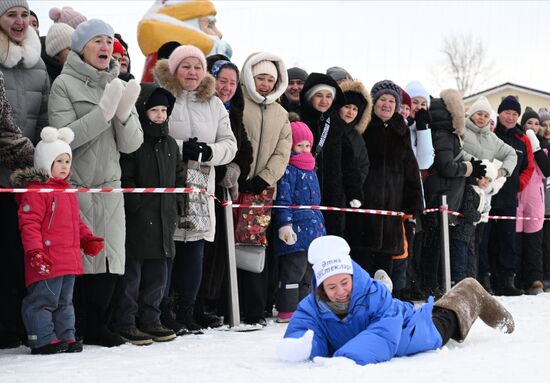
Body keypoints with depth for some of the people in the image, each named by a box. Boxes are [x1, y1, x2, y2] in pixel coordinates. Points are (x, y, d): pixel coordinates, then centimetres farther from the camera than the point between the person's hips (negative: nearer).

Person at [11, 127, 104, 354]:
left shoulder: (67, 190, 18)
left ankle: (66, 337, 24)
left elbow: (76, 221, 27)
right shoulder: (35, 190, -12)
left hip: (69, 261, 9)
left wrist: (88, 240, 14)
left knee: (65, 301, 16)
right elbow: (29, 223, -18)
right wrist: (34, 251, -25)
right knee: (43, 300, -4)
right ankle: (43, 340, 3)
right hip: (47, 263, -9)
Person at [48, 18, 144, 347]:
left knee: (110, 260, 0)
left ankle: (97, 325, 12)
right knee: (79, 259, -7)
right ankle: (75, 328, 5)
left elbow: (131, 144, 6)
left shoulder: (120, 86, 14)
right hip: (75, 187, -5)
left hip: (110, 188, 5)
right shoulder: (65, 84, -1)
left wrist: (125, 113, -12)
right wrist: (104, 111, -18)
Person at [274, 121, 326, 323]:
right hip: (296, 230, -9)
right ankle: (287, 310, -2)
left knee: (308, 271, 14)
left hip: (314, 228, 9)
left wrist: (319, 223, 28)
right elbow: (283, 199, -16)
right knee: (293, 270, -7)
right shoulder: (288, 169, -9)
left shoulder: (310, 169, 19)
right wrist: (285, 224, -23)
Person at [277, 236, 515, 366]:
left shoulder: (374, 293, -42)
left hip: (413, 334, -3)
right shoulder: (311, 307, -31)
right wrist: (300, 347, -66)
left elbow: (385, 335, -54)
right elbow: (300, 331, -40)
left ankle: (474, 296, 54)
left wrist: (349, 357, -71)